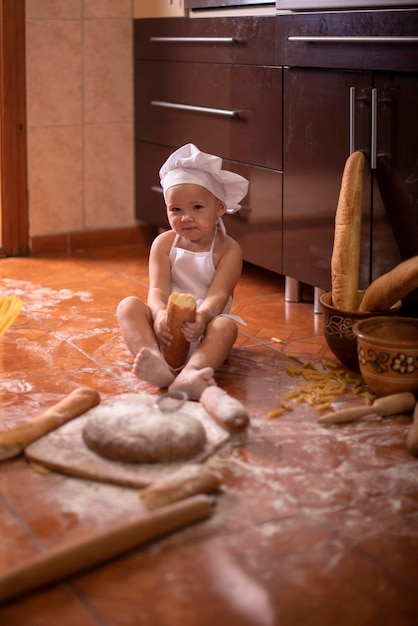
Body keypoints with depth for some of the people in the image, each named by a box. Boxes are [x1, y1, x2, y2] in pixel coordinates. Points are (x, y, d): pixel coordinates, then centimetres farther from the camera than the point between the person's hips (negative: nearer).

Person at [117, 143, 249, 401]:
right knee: (129, 305, -21)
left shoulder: (228, 249, -4)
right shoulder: (164, 243, 4)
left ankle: (189, 374, -59)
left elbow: (217, 295, -16)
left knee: (226, 326, -32)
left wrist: (200, 318, -39)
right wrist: (161, 315, -33)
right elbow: (158, 289, -8)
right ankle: (157, 364, -48)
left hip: (202, 331, -2)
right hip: (165, 330, 2)